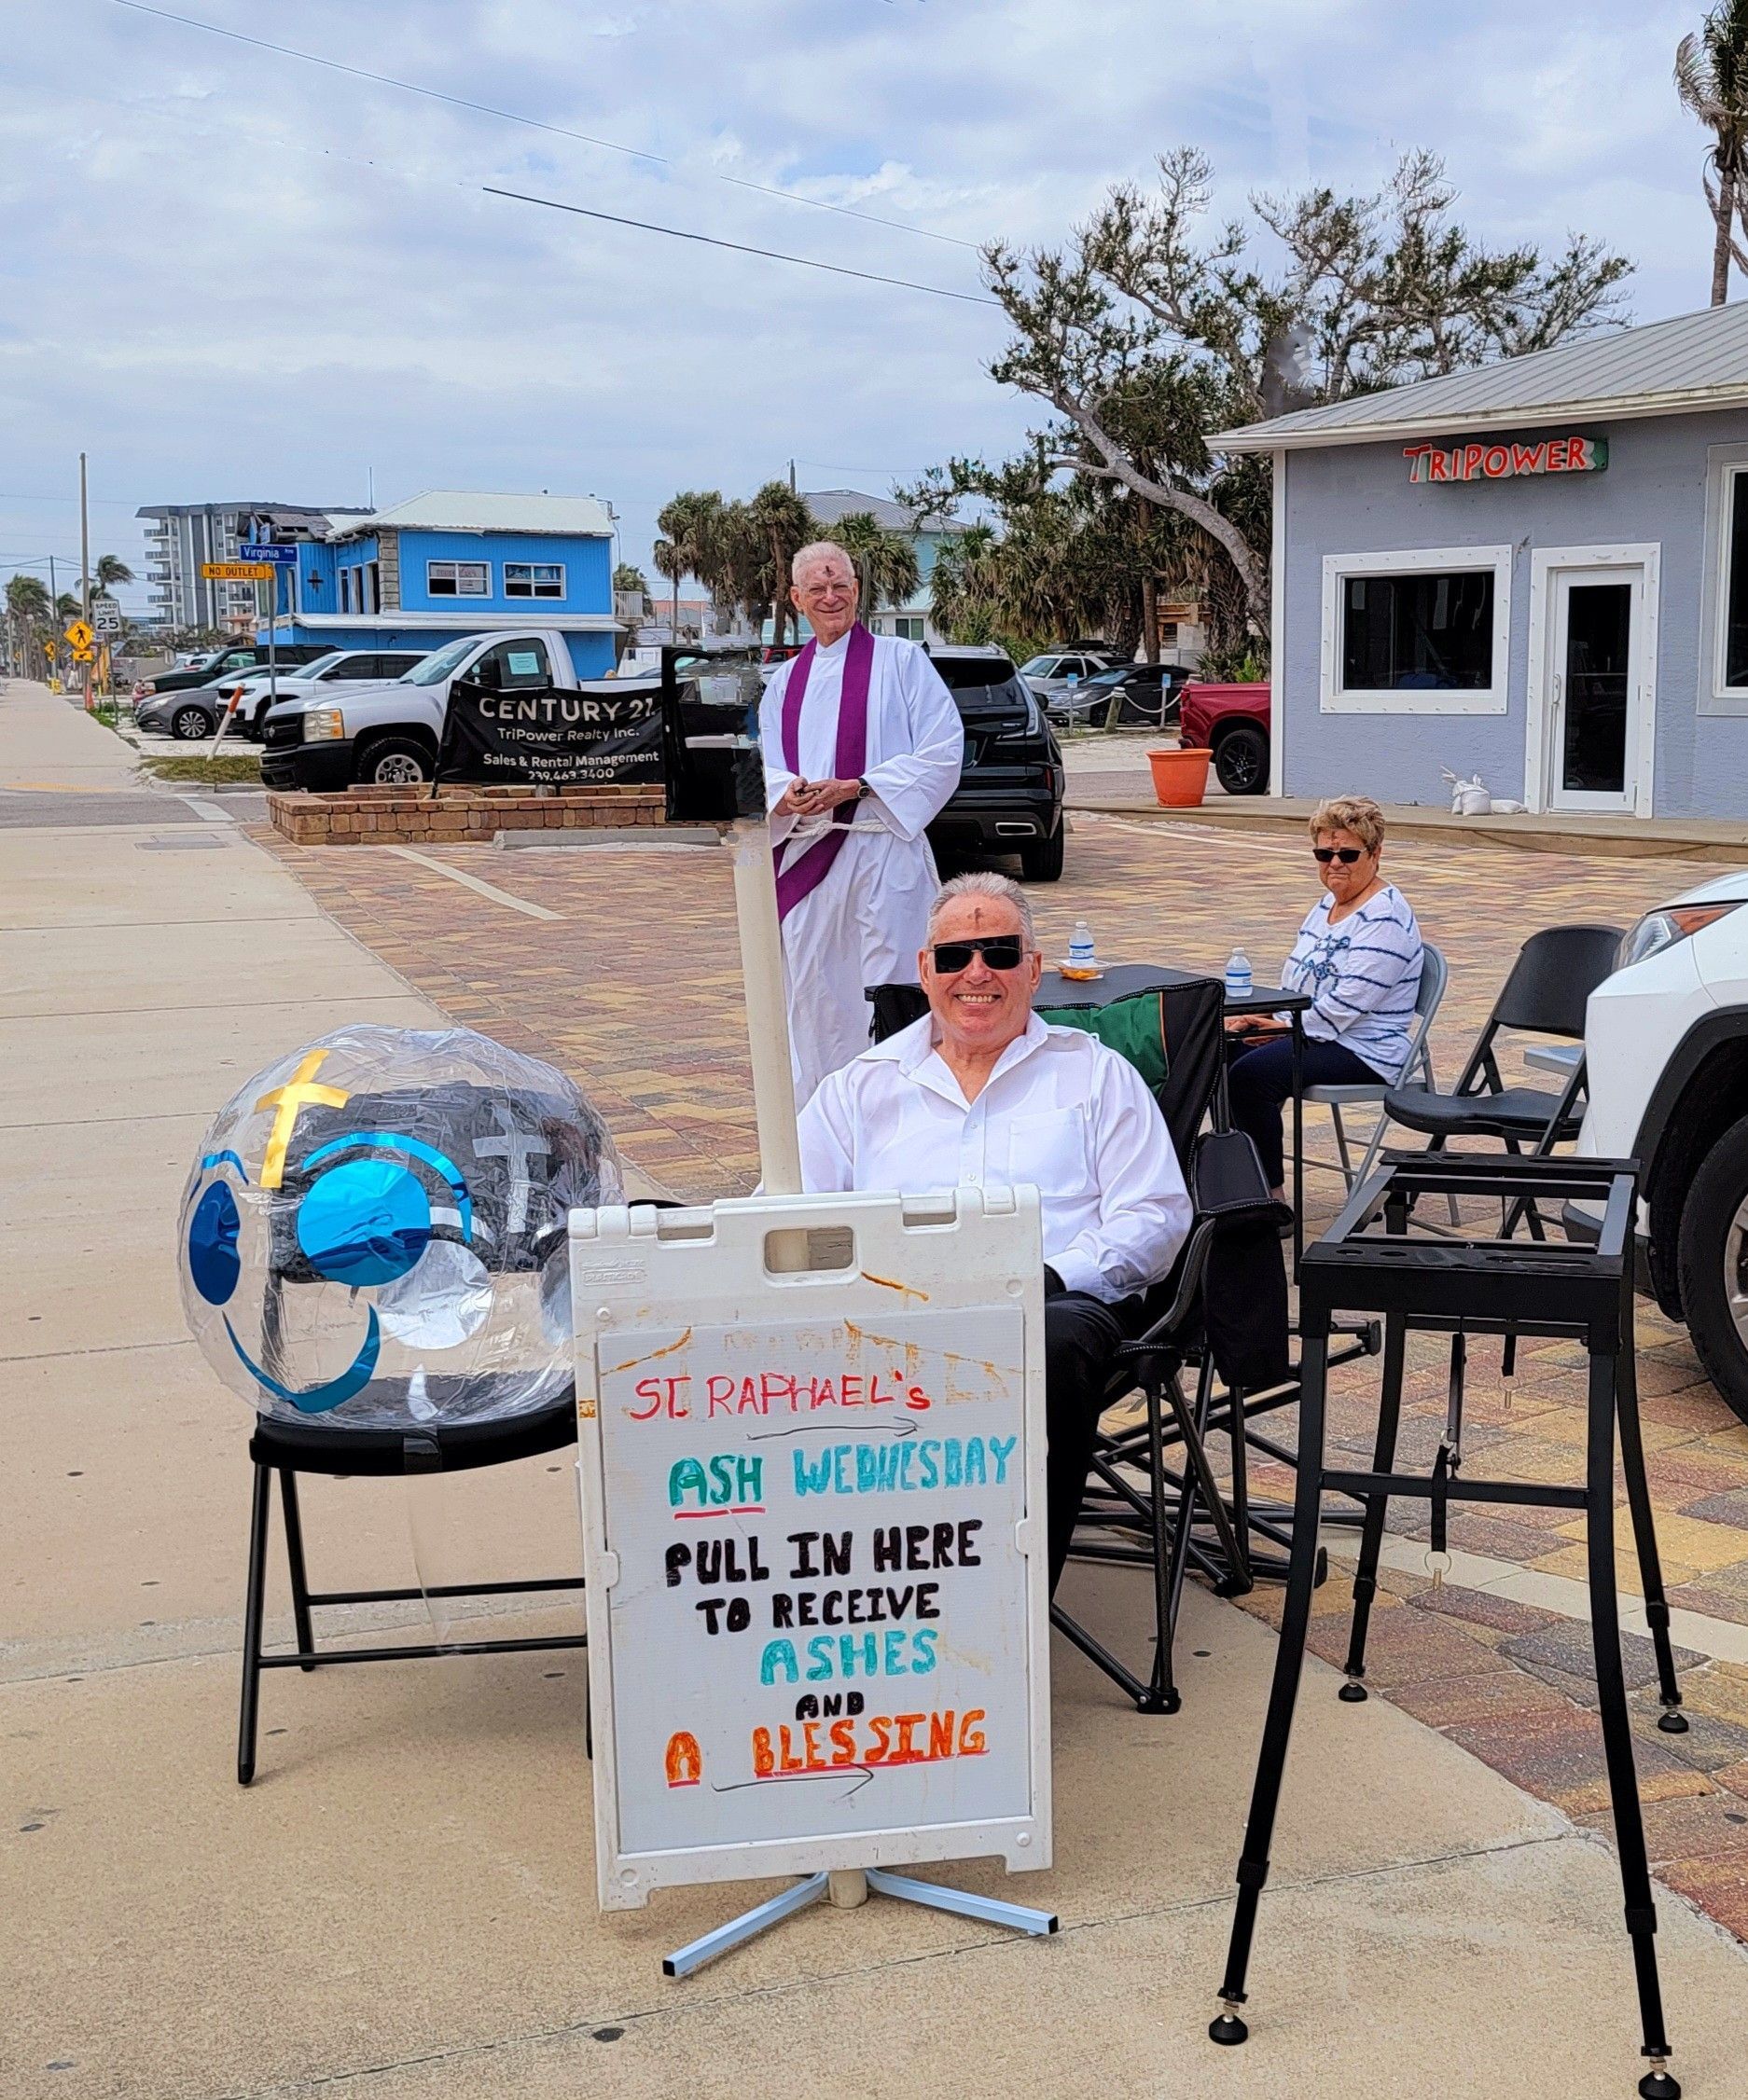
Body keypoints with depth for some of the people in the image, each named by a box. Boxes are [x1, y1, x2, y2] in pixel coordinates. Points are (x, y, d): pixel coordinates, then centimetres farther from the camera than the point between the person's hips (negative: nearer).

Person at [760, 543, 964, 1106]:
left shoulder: (900, 660, 2)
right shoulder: (785, 680, 16)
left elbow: (943, 753, -6)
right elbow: (765, 769, 13)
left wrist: (855, 788, -14)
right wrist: (787, 792, -12)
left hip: (881, 853, -4)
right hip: (805, 855, 5)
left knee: (886, 990, -5)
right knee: (811, 992, 6)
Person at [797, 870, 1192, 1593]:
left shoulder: (1095, 1074, 21)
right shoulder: (864, 1086, 25)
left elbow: (1155, 1217, 9)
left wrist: (1050, 1275, -10)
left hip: (1059, 1300, -1)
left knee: (1051, 1349, -40)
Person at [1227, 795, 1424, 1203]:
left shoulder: (1385, 918, -14)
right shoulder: (1326, 904, 16)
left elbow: (1348, 1004, -21)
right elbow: (1296, 978, 22)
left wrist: (1289, 1027, -12)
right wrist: (1262, 1015, 3)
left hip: (1365, 1054, -10)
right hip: (1309, 1033, 10)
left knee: (1251, 1073, -28)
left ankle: (1273, 1200, -20)